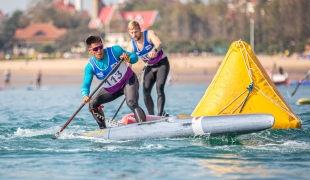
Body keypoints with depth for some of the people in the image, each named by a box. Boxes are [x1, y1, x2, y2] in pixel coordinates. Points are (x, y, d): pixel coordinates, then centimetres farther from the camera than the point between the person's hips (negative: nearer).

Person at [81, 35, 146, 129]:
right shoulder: (90, 67, -15)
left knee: (132, 103, -29)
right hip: (111, 89, 4)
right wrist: (85, 96, -45)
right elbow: (86, 85, -23)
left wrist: (128, 59, -36)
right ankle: (103, 128, 11)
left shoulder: (114, 51, -20)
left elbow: (135, 57, -11)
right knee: (93, 104, -3)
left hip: (128, 80, -4)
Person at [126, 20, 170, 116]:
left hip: (162, 64, -5)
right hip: (150, 67, 5)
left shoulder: (149, 34, -18)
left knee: (159, 88, -23)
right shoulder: (131, 46, -7)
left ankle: (160, 114, -29)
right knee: (146, 92, -8)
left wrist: (155, 50, -61)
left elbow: (159, 44, -38)